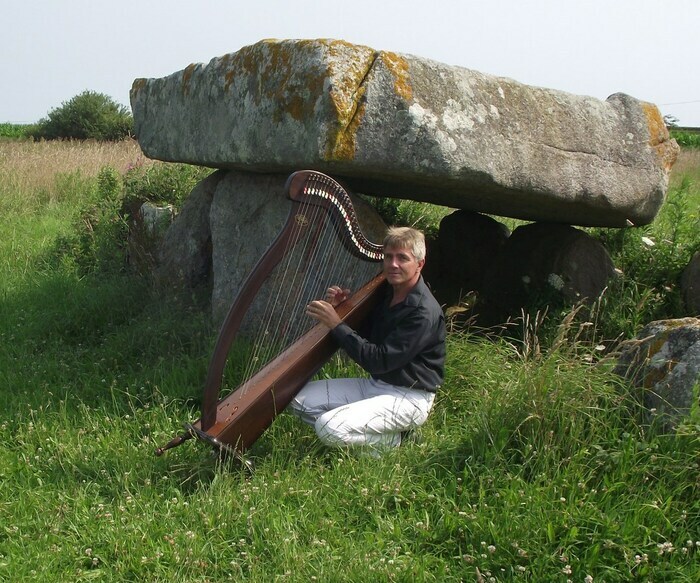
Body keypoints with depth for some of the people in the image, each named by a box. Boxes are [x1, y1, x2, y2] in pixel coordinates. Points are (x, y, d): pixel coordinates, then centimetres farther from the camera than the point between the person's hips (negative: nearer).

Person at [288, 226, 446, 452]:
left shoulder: (424, 313, -21)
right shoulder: (388, 294, 6)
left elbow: (379, 361, -24)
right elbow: (365, 337, 14)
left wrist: (336, 325, -21)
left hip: (407, 397, -9)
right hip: (376, 384, 9)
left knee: (330, 428, -27)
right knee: (300, 399, -1)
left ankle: (394, 440, -2)